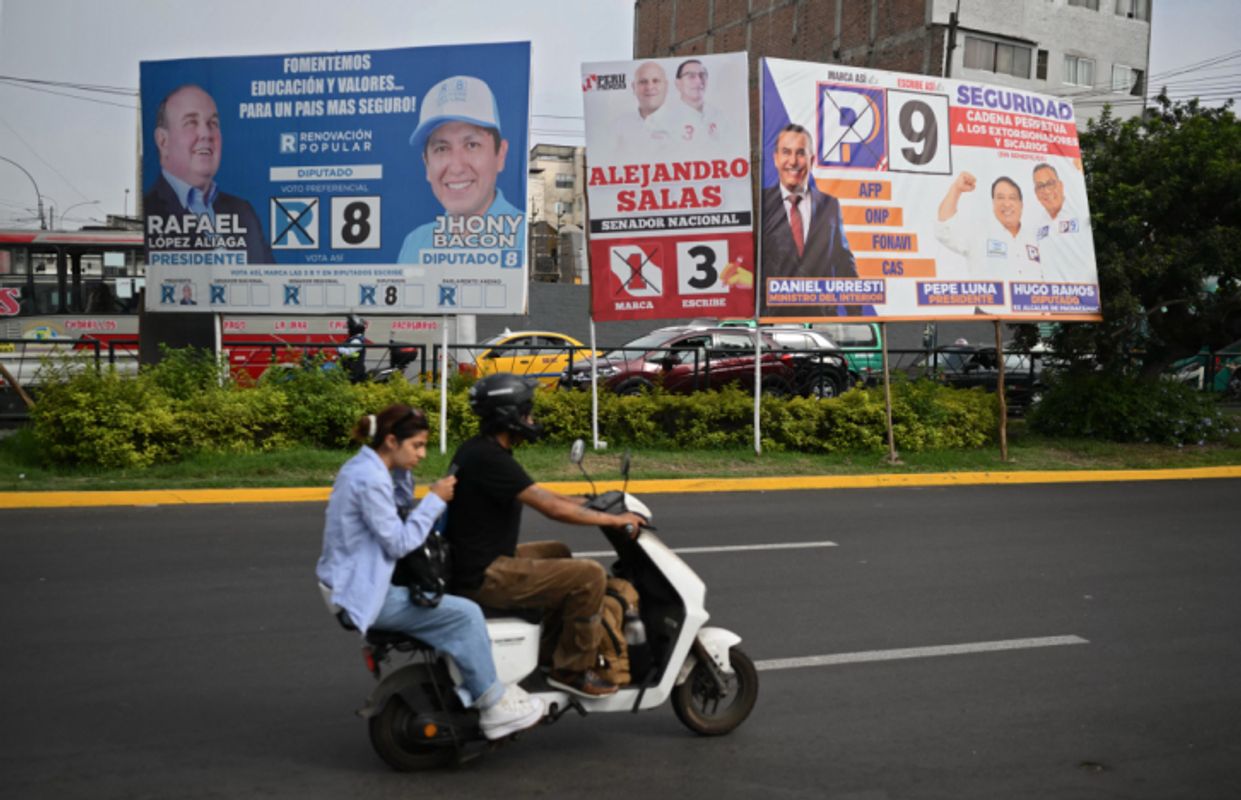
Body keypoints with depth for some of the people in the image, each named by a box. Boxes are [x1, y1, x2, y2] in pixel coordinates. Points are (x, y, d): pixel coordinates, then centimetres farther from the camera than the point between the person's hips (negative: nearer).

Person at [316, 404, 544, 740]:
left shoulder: (363, 467, 11)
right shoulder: (370, 480, -21)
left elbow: (395, 526, 13)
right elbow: (398, 543, -21)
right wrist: (434, 500, -15)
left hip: (357, 583, 11)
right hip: (366, 594, -11)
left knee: (450, 596, 20)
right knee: (465, 615, -14)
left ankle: (459, 693, 19)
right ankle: (492, 706, -2)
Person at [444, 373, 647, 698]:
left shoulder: (478, 449, 10)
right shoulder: (490, 459, -22)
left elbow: (532, 490, 21)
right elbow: (551, 508, -25)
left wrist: (582, 502, 18)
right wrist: (614, 519, -15)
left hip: (480, 562, 11)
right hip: (484, 577, -11)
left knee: (558, 554, 30)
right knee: (589, 576, -15)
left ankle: (553, 644, 34)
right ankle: (572, 669, -2)